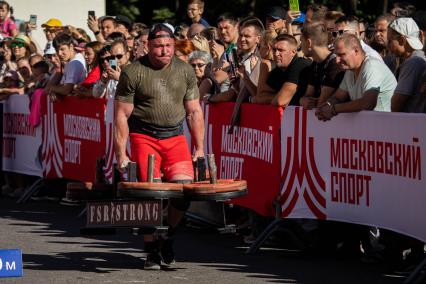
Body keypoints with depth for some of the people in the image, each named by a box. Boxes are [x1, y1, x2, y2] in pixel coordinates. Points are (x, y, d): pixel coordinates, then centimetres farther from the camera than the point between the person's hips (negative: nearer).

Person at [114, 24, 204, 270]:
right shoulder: (134, 73, -4)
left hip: (175, 137, 3)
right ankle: (152, 251, 7)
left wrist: (200, 148, 7)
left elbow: (194, 111, 12)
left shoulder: (185, 71, 7)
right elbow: (121, 116, -4)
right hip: (144, 137, -3)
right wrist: (121, 155, -8)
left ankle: (168, 236, 13)